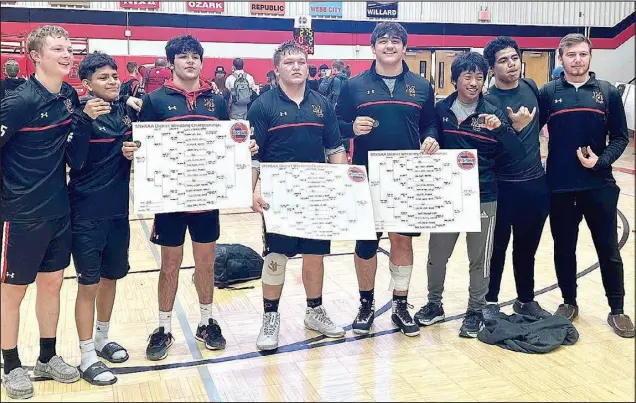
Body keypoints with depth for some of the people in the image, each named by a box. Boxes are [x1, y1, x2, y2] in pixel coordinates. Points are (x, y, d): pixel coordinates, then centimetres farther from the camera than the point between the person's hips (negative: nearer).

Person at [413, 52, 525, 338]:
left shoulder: (493, 113, -3)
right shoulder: (441, 109, -1)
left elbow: (516, 157, -7)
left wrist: (501, 128, -21)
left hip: (483, 198, -1)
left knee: (479, 259, 9)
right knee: (437, 254, 11)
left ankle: (476, 311, 26)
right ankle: (434, 304, 31)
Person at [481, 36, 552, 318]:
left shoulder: (530, 87, 4)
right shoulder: (488, 102, -14)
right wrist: (515, 127, -31)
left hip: (537, 183, 6)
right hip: (504, 187, -5)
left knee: (527, 247, 17)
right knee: (498, 247, 6)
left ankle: (526, 300, 31)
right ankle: (490, 302, 22)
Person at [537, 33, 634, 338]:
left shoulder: (608, 92, 3)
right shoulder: (548, 93, 1)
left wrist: (601, 160, -12)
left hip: (599, 185, 0)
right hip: (560, 186, 0)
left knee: (608, 248, 7)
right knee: (564, 248, 11)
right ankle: (569, 302, 28)